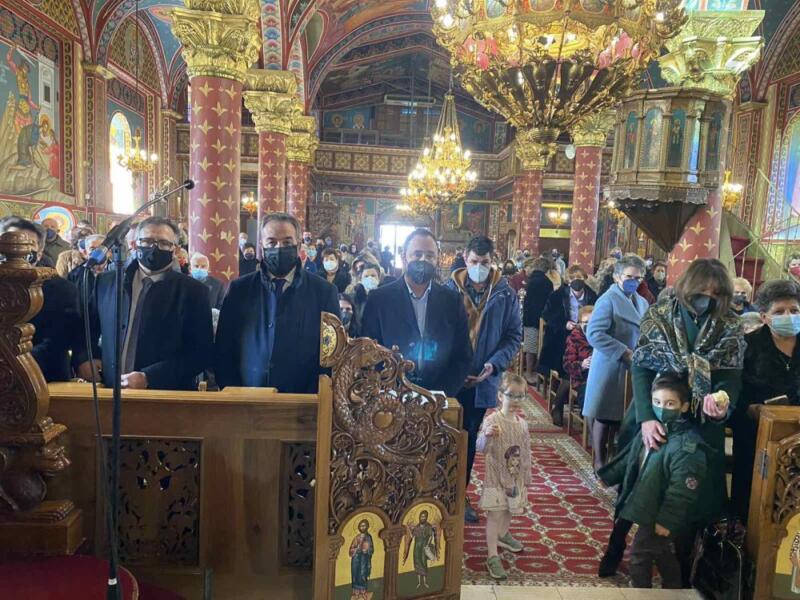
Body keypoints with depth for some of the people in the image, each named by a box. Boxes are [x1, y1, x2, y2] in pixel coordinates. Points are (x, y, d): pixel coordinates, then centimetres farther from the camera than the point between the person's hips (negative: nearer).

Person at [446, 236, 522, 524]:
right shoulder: (449, 289, -4)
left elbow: (514, 335, 1)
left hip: (482, 381, 1)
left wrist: (494, 364, -14)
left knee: (469, 439, 15)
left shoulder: (506, 294, -3)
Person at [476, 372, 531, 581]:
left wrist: (526, 478, 14)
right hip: (495, 476, -6)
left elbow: (526, 452, 9)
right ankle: (493, 557, 4)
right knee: (495, 514, -3)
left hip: (515, 476, 6)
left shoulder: (522, 423, 0)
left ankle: (503, 536, 48)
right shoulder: (492, 420, -19)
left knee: (509, 510, 22)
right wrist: (487, 435, -51)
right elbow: (482, 448, -29)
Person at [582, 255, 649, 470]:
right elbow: (594, 334, -22)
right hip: (610, 369, -6)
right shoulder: (608, 300, -11)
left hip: (633, 370, 7)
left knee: (621, 416, 12)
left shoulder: (642, 303, 13)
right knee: (604, 417, 4)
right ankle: (599, 462, 17)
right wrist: (624, 352, -21)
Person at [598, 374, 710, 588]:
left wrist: (667, 520, -22)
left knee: (639, 555, 6)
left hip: (661, 515, -8)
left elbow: (681, 490, -26)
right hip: (648, 509, 8)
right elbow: (631, 457, 13)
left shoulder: (688, 446, -28)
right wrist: (609, 475, 19)